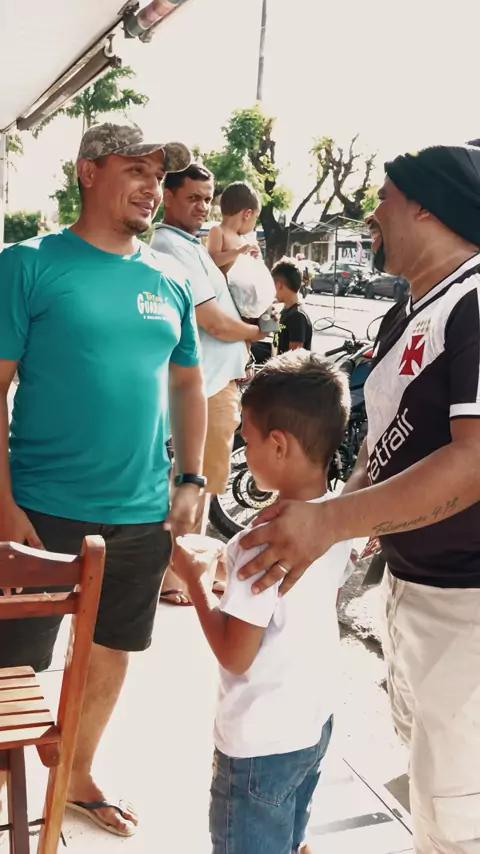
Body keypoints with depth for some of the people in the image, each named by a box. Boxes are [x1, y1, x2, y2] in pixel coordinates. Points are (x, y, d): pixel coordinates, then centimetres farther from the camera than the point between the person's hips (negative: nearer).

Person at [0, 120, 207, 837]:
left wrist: (191, 481, 7)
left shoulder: (169, 280, 7)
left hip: (144, 516, 5)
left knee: (111, 653, 18)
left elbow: (188, 384, 15)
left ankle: (78, 777, 41)